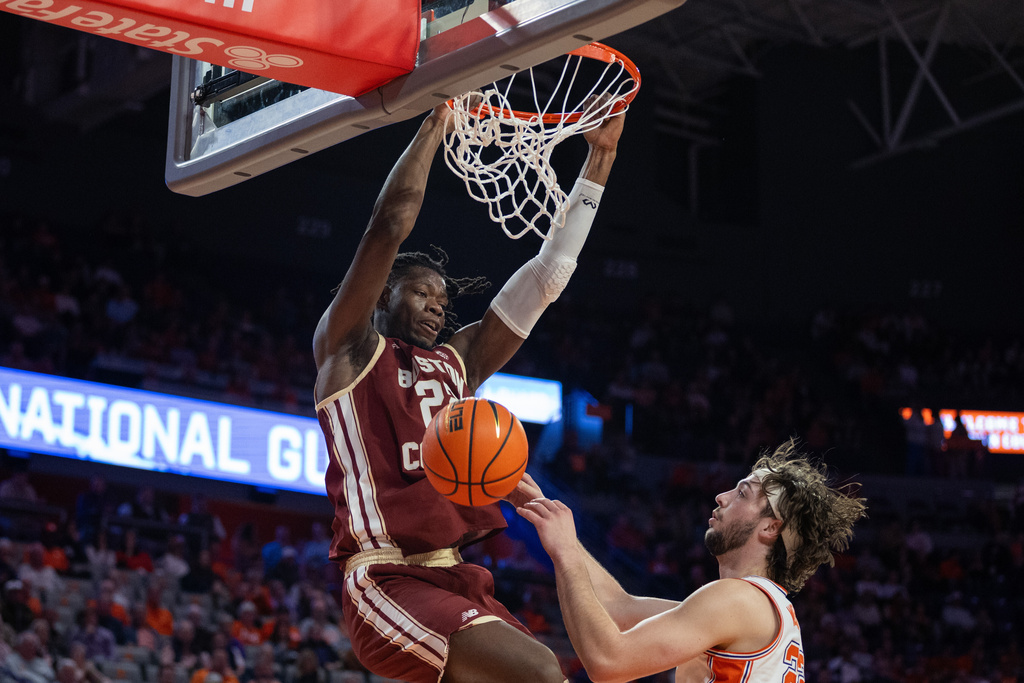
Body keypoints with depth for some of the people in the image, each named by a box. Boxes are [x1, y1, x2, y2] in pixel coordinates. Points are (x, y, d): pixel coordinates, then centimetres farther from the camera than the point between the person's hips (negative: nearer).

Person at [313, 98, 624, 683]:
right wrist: (437, 120, 1)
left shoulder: (457, 364, 23)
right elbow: (392, 223, -5)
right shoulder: (347, 347, 7)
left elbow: (548, 273, 21)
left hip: (460, 582, 8)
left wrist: (600, 156, 20)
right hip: (389, 583, -8)